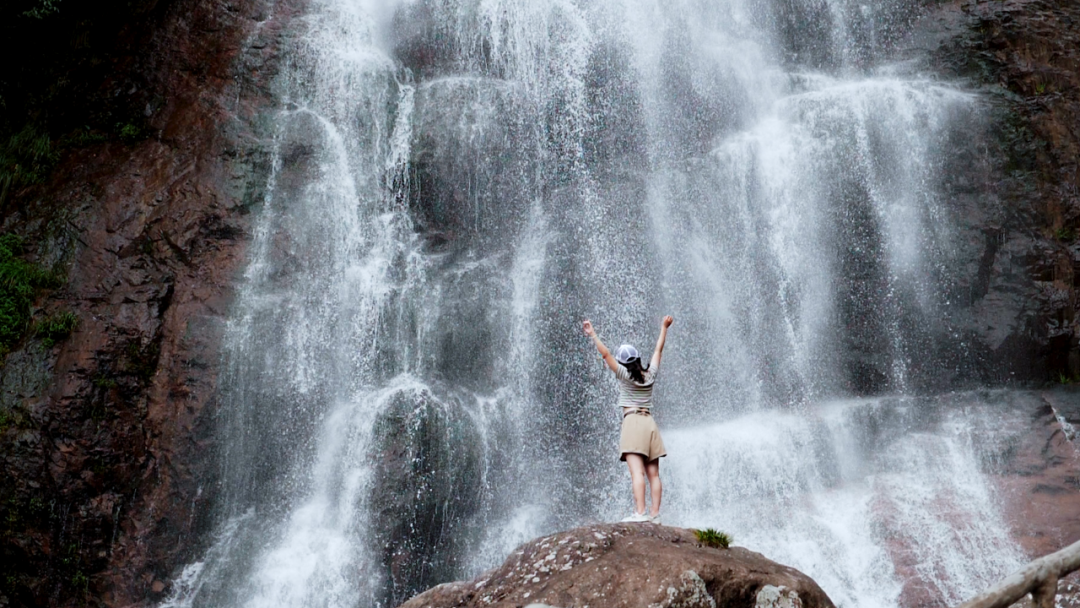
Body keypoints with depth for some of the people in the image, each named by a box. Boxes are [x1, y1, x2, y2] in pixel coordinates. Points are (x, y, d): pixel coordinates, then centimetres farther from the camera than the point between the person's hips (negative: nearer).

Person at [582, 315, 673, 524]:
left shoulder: (625, 375, -1)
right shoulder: (650, 375, 12)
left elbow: (606, 354, -6)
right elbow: (658, 350, 25)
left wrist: (593, 334, -1)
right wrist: (664, 328, 36)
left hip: (632, 421, -6)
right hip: (650, 423, 6)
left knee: (637, 472, -16)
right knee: (653, 474, 3)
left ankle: (640, 513, -25)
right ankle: (655, 514, 1)